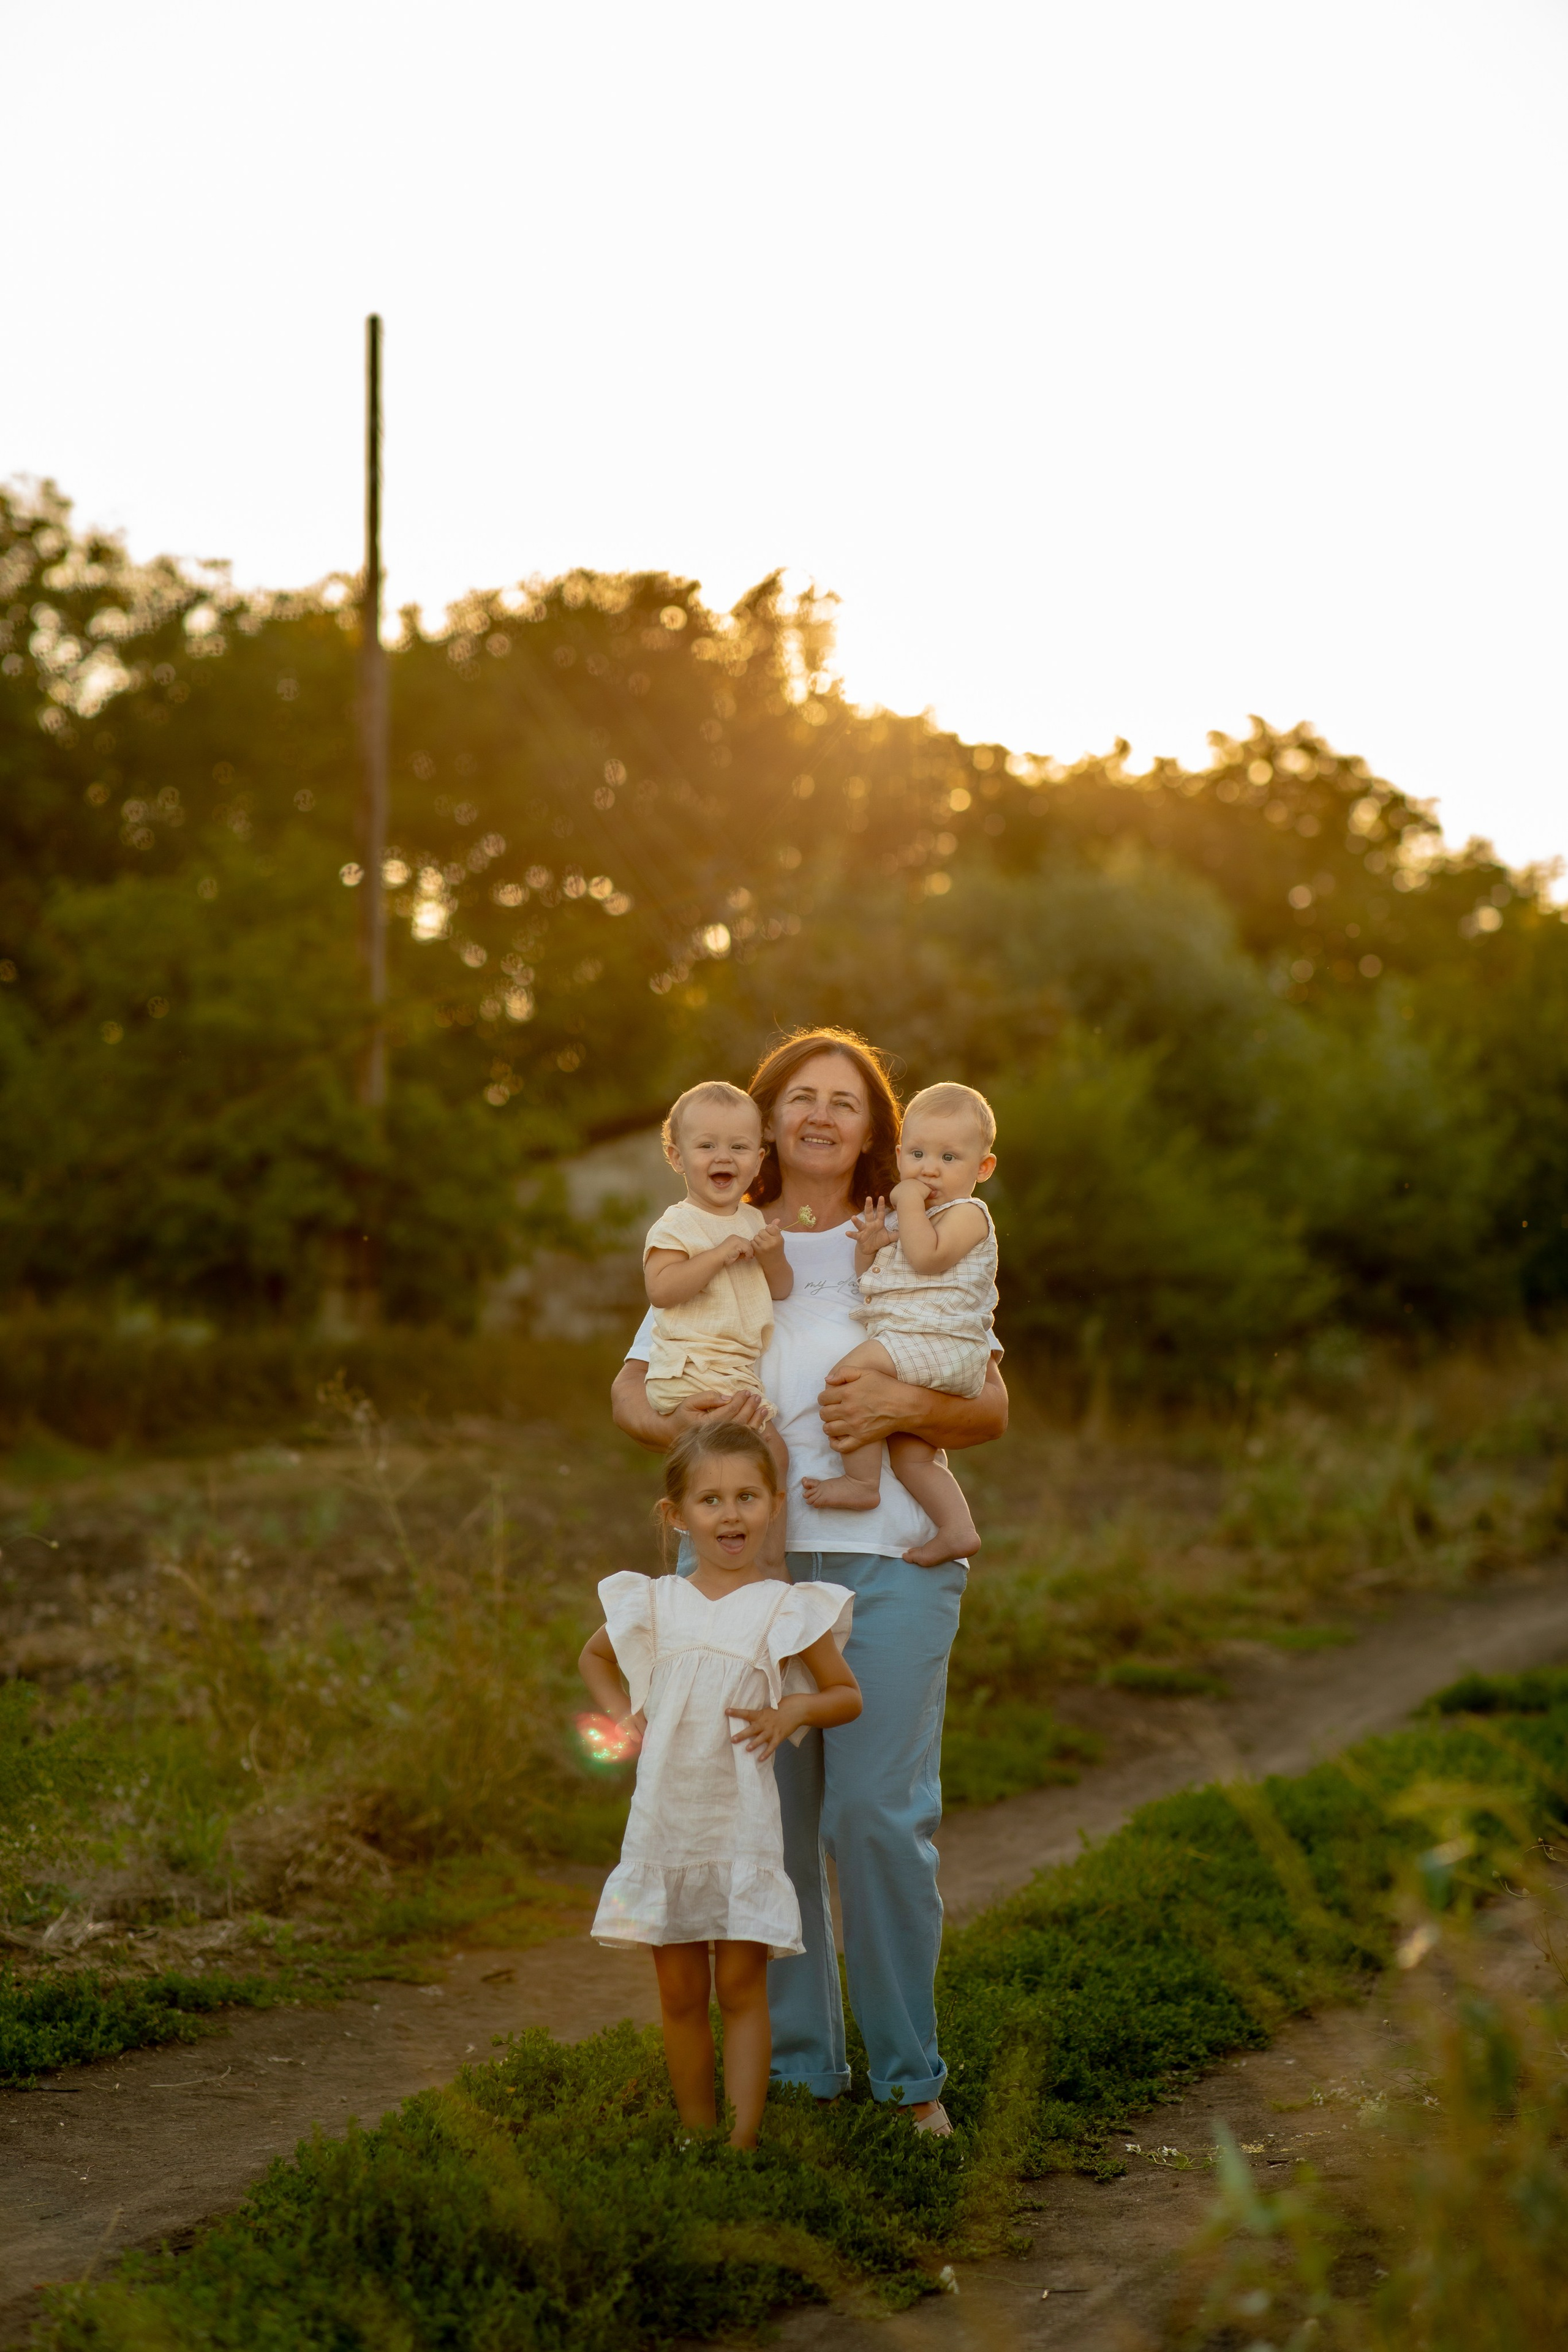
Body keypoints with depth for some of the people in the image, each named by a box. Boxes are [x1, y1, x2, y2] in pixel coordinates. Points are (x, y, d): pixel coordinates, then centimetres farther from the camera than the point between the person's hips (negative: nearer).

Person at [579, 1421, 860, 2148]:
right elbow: (594, 1657, 24)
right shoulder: (654, 1604, 5)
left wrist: (793, 1710, -12)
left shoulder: (788, 1610, -3)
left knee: (741, 1987, -2)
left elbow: (848, 1695, 6)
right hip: (663, 1819, 3)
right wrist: (622, 1719, 8)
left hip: (742, 1822, -3)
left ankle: (744, 2139, 1)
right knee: (680, 1993, 8)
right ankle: (695, 2133, 18)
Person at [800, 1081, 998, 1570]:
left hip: (936, 1340, -10)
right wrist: (869, 1247, 3)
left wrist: (908, 1206, -11)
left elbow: (928, 1257, -21)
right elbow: (868, 1282, 23)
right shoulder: (905, 1217, 23)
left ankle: (861, 1482, -19)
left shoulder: (967, 1213, -4)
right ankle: (956, 1529, 9)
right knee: (909, 1455, 8)